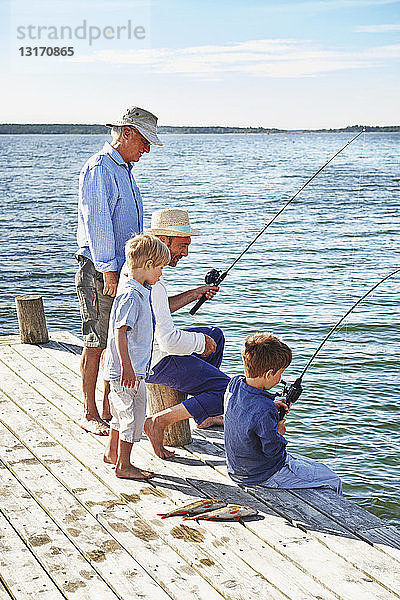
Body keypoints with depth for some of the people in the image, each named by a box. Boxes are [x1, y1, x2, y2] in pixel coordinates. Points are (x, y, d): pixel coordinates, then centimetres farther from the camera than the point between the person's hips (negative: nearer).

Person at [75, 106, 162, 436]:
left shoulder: (126, 169, 18)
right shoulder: (99, 168, -12)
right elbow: (97, 223, -19)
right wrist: (108, 270, -21)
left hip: (123, 271, 9)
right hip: (99, 272, -9)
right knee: (96, 343, -2)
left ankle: (109, 408, 22)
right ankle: (89, 413, 8)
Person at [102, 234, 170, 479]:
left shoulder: (142, 292, 10)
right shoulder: (131, 296, -20)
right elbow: (120, 332, -25)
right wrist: (126, 367, -27)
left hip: (135, 367, 10)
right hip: (128, 370, -10)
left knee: (123, 412, 21)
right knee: (133, 414, -2)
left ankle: (112, 453, 36)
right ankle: (124, 465, 9)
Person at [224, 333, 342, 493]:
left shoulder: (234, 383, -9)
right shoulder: (264, 411, -34)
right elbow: (274, 450, -23)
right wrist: (279, 433, -5)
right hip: (265, 477, -9)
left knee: (313, 465, 27)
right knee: (333, 481, 2)